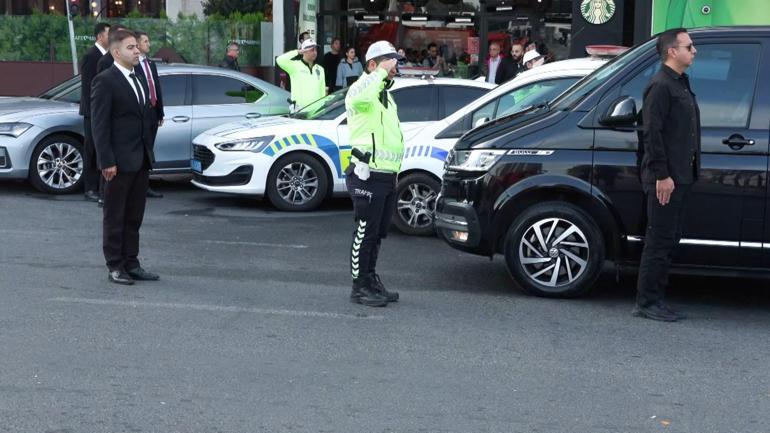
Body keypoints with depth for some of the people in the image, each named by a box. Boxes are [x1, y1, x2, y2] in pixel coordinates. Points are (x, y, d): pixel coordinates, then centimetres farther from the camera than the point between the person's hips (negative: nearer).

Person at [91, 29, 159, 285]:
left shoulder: (140, 80, 15)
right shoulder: (105, 81, -10)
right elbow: (99, 125, -13)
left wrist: (149, 154, 11)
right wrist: (107, 161, -18)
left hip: (141, 160, 7)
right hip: (119, 161, -7)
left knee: (134, 216, 12)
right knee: (115, 217, 3)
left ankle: (131, 264, 19)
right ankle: (115, 267, 9)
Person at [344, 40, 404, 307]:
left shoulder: (386, 96, 22)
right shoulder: (362, 89, -10)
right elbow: (358, 97, -39)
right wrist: (381, 72, -28)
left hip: (387, 176, 9)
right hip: (368, 175, -9)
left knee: (378, 233, 15)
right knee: (365, 233, -4)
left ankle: (371, 281, 25)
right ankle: (360, 288, 3)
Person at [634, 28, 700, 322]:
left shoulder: (681, 84, 19)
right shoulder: (660, 86, -12)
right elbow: (652, 132, -18)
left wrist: (689, 172, 16)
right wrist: (662, 175, -21)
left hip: (679, 177, 10)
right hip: (665, 178, -10)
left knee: (668, 239, 12)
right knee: (660, 240, -6)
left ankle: (655, 300, 18)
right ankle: (647, 302, 0)